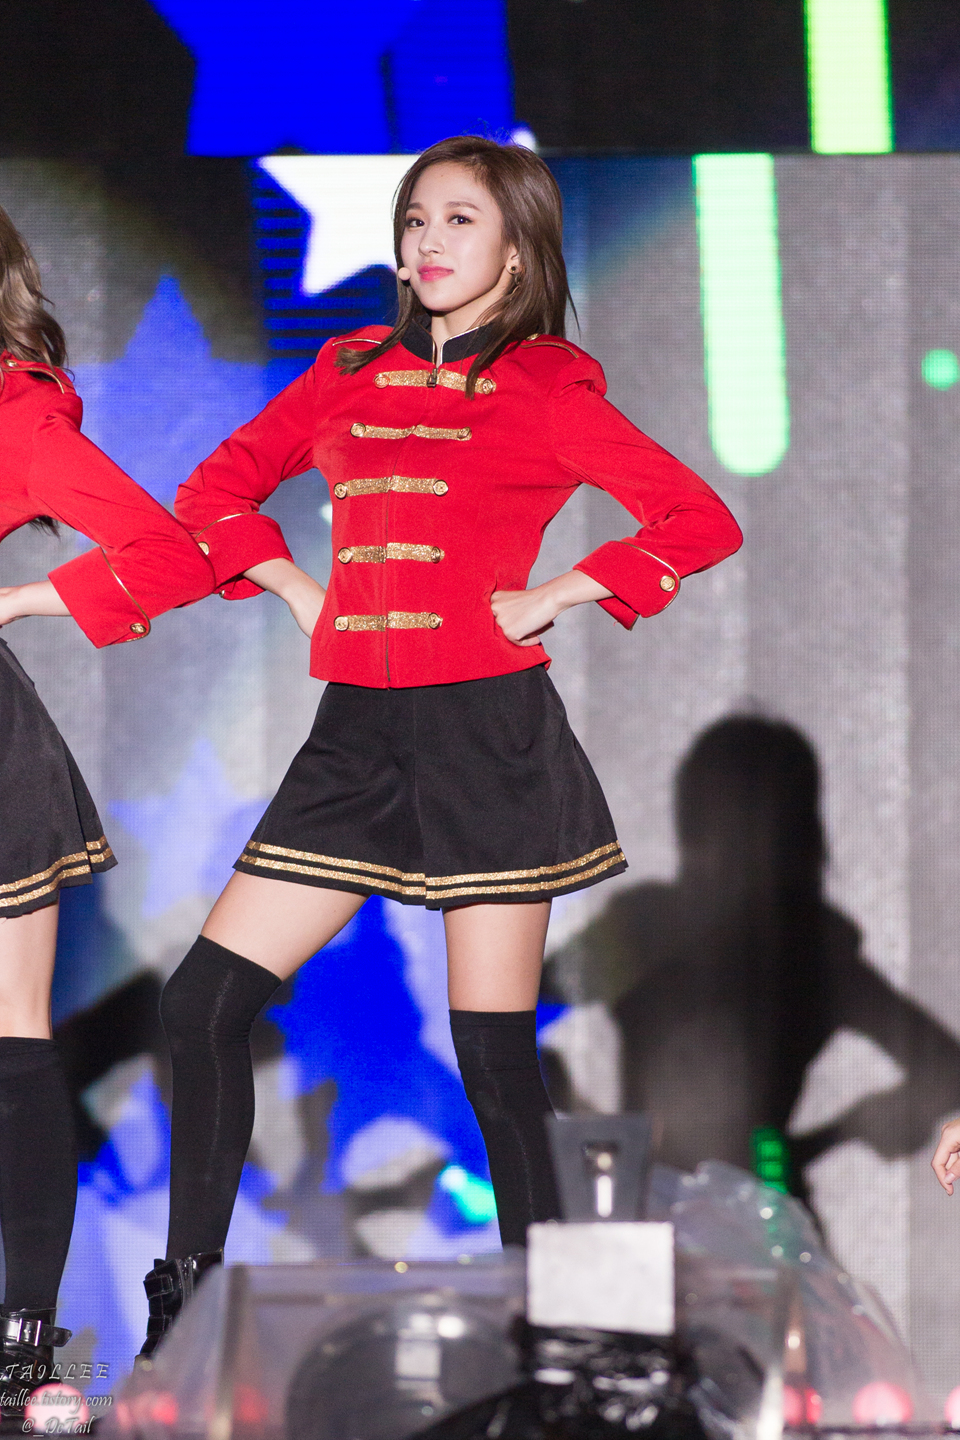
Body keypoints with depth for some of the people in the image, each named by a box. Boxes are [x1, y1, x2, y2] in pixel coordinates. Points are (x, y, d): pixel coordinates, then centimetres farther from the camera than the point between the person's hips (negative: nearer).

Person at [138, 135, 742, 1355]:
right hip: (357, 735, 5)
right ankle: (183, 1304, 7)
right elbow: (216, 490, 22)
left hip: (487, 728, -5)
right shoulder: (350, 374, 13)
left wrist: (556, 596, -8)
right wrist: (298, 590, 9)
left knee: (494, 1057, -3)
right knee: (203, 1003, -2)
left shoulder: (541, 391, 0)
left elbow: (700, 520, -6)